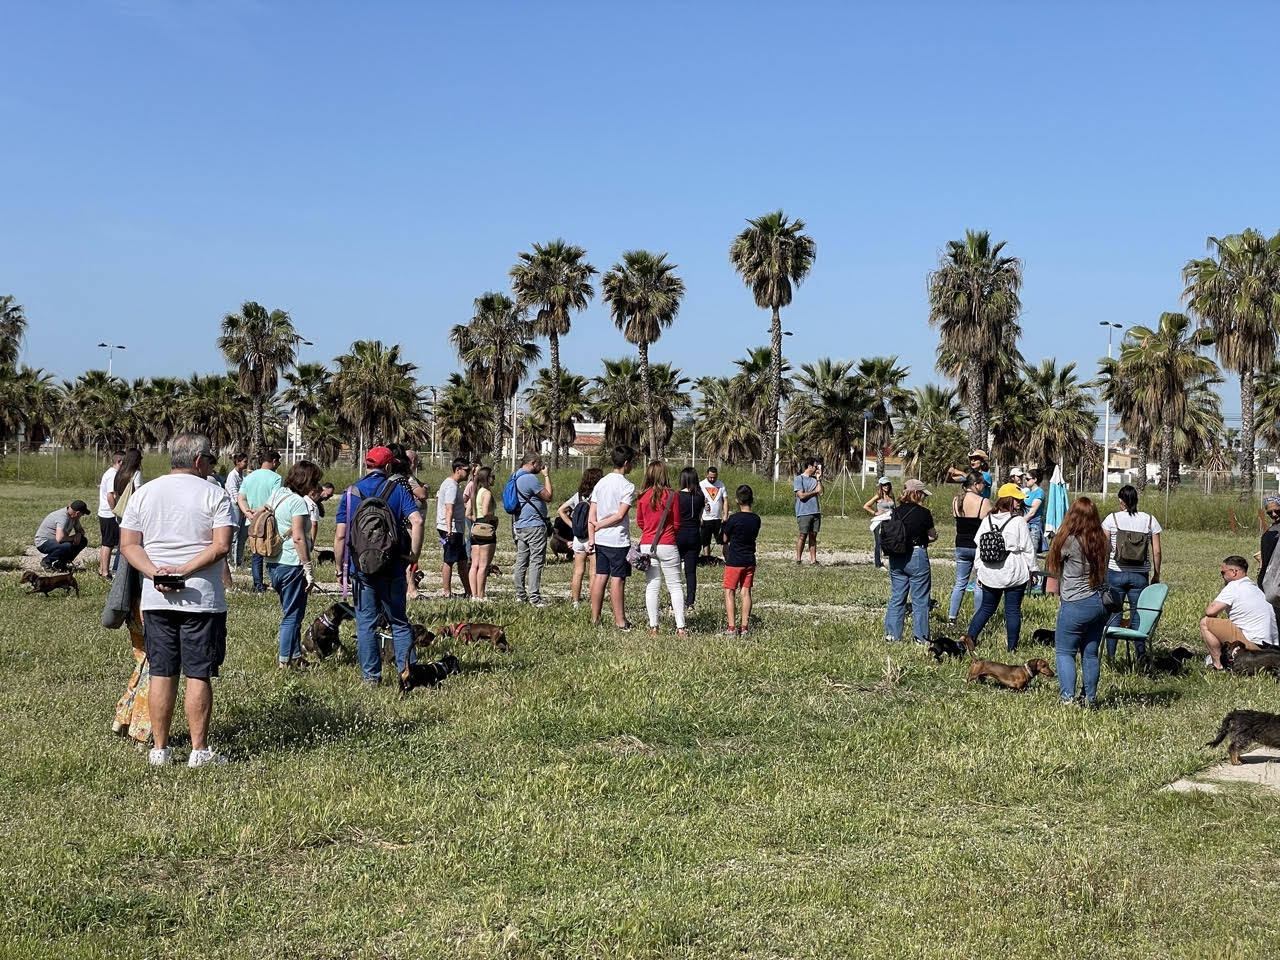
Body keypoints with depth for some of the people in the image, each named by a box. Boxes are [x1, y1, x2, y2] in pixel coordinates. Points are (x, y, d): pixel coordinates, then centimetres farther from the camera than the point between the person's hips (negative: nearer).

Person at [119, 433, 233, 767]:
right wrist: (185, 570, -14)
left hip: (155, 600, 4)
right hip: (202, 598, -4)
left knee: (161, 674, 9)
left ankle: (159, 749, 14)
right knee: (199, 675, 1)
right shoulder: (214, 494, -4)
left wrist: (154, 571, -8)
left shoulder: (143, 494, 9)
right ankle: (199, 750, 5)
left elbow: (128, 544, 3)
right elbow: (221, 545, -15)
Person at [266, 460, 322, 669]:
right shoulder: (297, 502, -14)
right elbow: (298, 537, -20)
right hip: (291, 565, -9)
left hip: (273, 564, 9)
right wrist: (308, 570, -17)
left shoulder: (276, 496, 11)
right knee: (292, 614, 0)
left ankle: (296, 655, 25)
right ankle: (285, 661, 3)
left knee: (290, 612, 18)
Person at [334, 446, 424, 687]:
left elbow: (340, 535, -2)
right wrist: (414, 554, -7)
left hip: (361, 567, 0)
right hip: (393, 567, 0)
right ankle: (407, 671, 4)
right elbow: (417, 521, -15)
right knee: (399, 621, 10)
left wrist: (340, 567, 6)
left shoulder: (350, 493, 2)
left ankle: (371, 676, 7)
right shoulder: (398, 490, 0)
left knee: (366, 624, 6)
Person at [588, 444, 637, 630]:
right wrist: (599, 525, -5)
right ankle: (620, 621, 3)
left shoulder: (601, 483, 9)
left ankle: (595, 619, 15)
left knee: (600, 577, 10)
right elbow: (621, 515, -16)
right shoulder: (627, 486, -11)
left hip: (600, 539, 6)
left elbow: (591, 513, 5)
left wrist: (591, 537, 3)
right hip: (618, 540, -6)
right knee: (618, 580, -2)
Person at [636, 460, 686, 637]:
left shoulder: (643, 496, -1)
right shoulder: (671, 495, -7)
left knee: (652, 587, 7)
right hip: (667, 545, -2)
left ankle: (653, 627, 6)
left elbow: (639, 522, 10)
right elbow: (677, 524, 2)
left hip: (647, 545, 2)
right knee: (675, 586, 5)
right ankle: (680, 627, 2)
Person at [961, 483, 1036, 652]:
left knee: (985, 608, 16)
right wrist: (1032, 569, 6)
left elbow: (979, 546, 5)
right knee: (1013, 610, 5)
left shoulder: (987, 520, 2)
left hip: (990, 575, 4)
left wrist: (980, 571, 13)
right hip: (1015, 575, -4)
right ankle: (1011, 647, 9)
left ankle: (968, 638, 6)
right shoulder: (1018, 522, -11)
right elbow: (1028, 548, -7)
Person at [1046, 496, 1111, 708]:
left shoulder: (1069, 541, -15)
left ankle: (1068, 697, -7)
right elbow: (1103, 569, 12)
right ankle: (1090, 698, 19)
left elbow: (1055, 568, 0)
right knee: (1090, 653, 14)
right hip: (1100, 603, 6)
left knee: (1064, 652, 3)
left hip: (1076, 605, -6)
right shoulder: (1102, 539, 1)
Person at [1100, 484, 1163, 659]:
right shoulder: (1149, 520, 1)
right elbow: (1156, 552, 1)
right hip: (1140, 575, 2)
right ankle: (1140, 655, 10)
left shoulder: (1112, 519, -4)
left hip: (1115, 574, -1)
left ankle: (1111, 656, 8)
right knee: (1138, 615, 8)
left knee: (1113, 614, 6)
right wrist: (1156, 574, 11)